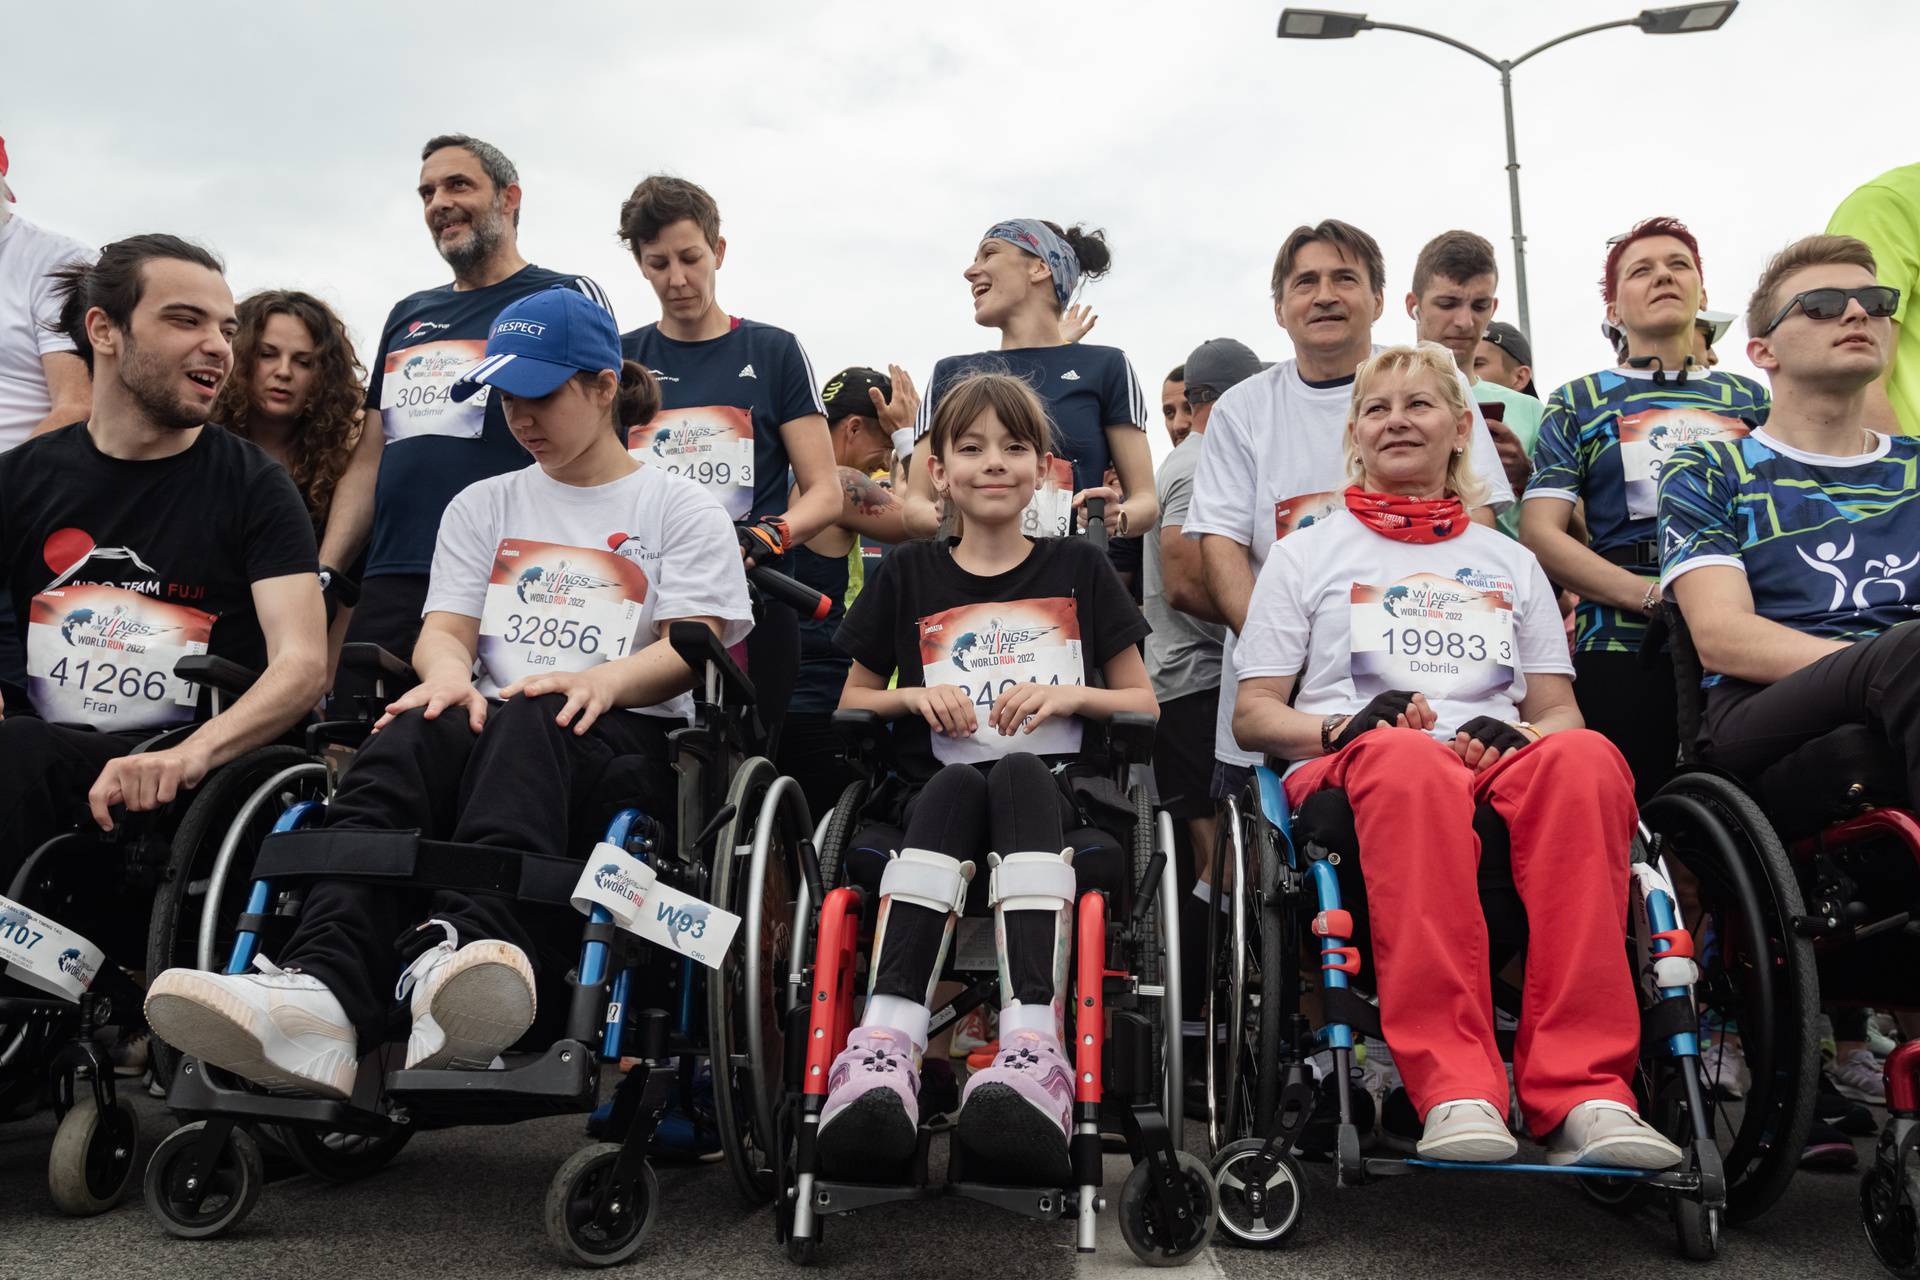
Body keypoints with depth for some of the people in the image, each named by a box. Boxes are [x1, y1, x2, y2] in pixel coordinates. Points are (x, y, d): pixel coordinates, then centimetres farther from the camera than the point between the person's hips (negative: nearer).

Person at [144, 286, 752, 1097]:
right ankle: (323, 987, -55)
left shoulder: (679, 508, 14)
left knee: (531, 723, -39)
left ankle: (472, 948, -62)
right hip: (490, 735, 3)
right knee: (405, 740, -33)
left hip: (622, 737, -2)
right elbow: (444, 628, 14)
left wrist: (605, 678, -22)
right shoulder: (483, 505, 27)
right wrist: (449, 674, -12)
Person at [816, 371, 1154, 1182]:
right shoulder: (909, 577, 18)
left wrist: (1071, 694, -3)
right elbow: (851, 702, 22)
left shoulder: (1078, 570, 17)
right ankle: (887, 1042, -54)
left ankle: (1033, 1046, -55)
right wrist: (914, 696, 1)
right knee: (955, 785, -36)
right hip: (941, 797, 1)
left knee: (1018, 774, -37)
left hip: (1054, 790, 0)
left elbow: (1144, 703, 17)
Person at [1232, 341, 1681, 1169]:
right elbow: (1252, 717, 12)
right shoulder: (1305, 555, 22)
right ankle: (1454, 1092, -46)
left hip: (1496, 761, 2)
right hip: (1352, 769, -2)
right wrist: (1344, 726, -10)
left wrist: (1514, 737, -5)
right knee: (1408, 761, -41)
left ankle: (1583, 1093, -40)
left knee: (1585, 759, -35)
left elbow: (1559, 713, 21)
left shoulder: (1511, 563, 29)